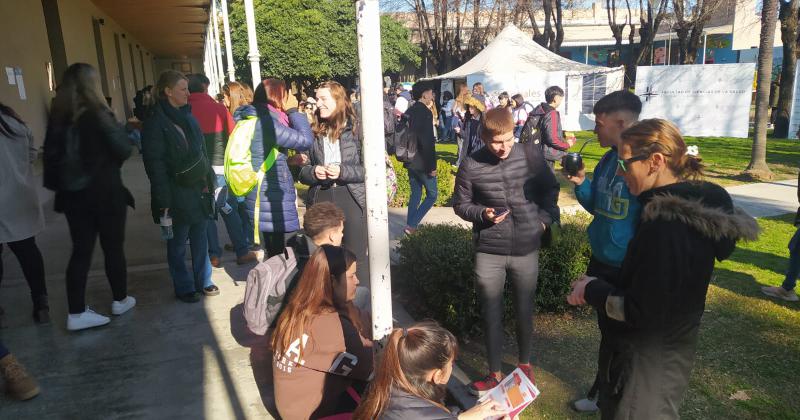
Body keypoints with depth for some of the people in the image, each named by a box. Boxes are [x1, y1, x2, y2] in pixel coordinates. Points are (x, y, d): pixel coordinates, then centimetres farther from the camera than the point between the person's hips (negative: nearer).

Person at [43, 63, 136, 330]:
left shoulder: (58, 117, 2)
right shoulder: (98, 115, -13)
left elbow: (51, 155, 7)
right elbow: (124, 150, -9)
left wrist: (57, 186, 13)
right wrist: (120, 130, 7)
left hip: (74, 195, 5)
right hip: (105, 193, -5)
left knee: (81, 251, 8)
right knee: (113, 248, 10)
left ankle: (76, 313, 10)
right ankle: (120, 300, 25)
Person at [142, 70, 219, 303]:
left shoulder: (188, 118, 10)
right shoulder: (155, 124, -11)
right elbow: (155, 165, -14)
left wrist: (208, 182, 11)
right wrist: (163, 201, -16)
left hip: (199, 190, 6)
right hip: (176, 194, -6)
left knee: (201, 240, 13)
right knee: (178, 244, 8)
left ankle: (203, 281, 27)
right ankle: (184, 288, 21)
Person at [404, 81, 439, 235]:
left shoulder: (409, 111, 8)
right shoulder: (425, 112, -16)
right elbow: (428, 141, -20)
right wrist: (432, 166, -17)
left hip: (410, 161, 8)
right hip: (423, 162, -8)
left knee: (415, 194, 15)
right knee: (432, 195, 4)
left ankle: (410, 225, 17)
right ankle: (411, 225, -2)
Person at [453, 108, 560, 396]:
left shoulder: (530, 154, -5)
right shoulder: (471, 166, -9)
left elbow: (550, 189, 10)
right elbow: (460, 204, 2)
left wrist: (546, 217, -2)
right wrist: (483, 214, -16)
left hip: (527, 248, 1)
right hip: (489, 251, -1)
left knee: (525, 311, 15)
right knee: (491, 313, 9)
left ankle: (524, 364, 39)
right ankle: (494, 373, 27)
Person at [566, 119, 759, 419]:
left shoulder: (666, 225, -30)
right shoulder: (691, 206, 0)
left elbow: (641, 313, -26)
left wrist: (592, 291, -14)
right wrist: (601, 285, 5)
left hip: (646, 367, -8)